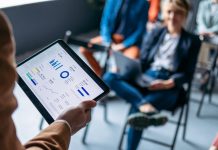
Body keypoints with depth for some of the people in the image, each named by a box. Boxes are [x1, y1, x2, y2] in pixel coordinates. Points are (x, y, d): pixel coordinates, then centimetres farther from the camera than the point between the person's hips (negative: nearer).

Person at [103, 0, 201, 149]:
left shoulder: (192, 40, 8)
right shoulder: (156, 33, 20)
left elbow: (188, 74, 1)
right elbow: (142, 61, 15)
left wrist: (168, 83, -20)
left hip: (169, 88, -4)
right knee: (109, 77, -26)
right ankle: (146, 107, -43)